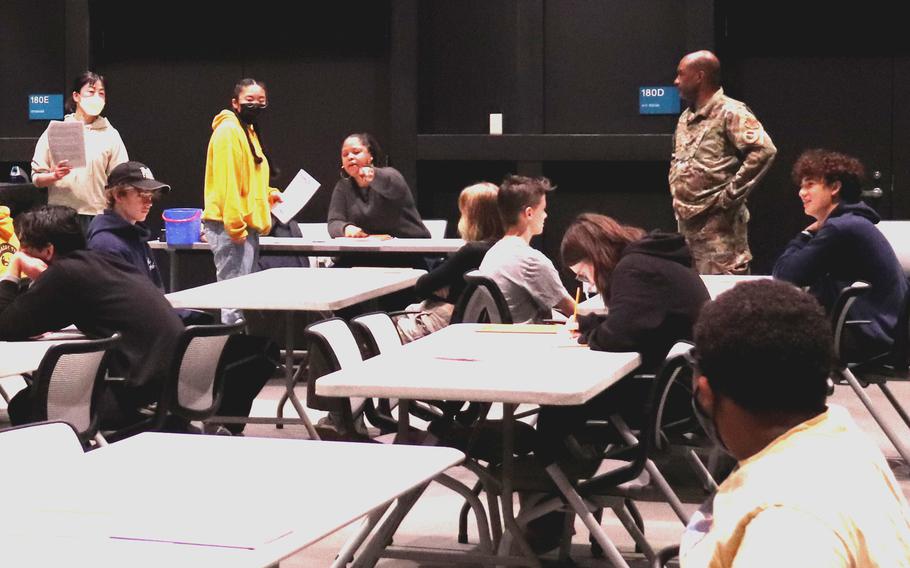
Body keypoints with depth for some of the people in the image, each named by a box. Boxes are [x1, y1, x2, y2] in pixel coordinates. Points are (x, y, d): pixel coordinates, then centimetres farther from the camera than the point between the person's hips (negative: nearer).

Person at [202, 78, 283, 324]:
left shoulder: (249, 132, 19)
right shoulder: (228, 131, -11)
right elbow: (226, 181, -19)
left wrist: (268, 195, 13)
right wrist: (235, 226, -23)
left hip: (246, 226, 10)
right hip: (231, 226, -10)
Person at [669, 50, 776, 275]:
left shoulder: (730, 112, -9)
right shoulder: (686, 118, 18)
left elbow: (764, 150, -19)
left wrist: (731, 195, -17)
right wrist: (676, 192, 15)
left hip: (718, 224, -9)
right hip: (686, 223, 9)